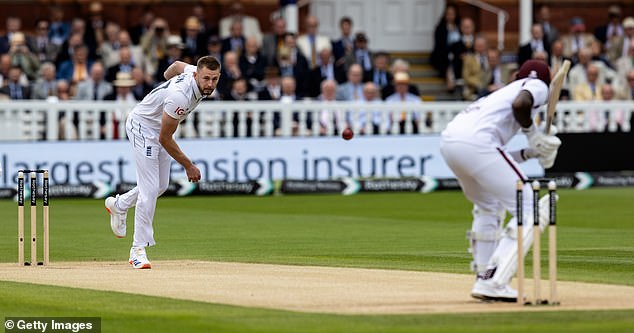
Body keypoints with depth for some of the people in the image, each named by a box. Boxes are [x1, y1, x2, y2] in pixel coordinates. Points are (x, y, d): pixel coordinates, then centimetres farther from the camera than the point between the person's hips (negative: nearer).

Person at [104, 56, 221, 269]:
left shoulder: (195, 71, -14)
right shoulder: (179, 96, -37)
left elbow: (176, 65, 11)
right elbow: (164, 138, -28)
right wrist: (188, 166, -20)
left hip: (159, 128, 9)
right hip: (143, 127, -9)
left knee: (161, 186, 16)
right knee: (150, 189, -14)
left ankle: (119, 204, 41)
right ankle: (138, 249, -10)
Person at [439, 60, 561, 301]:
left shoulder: (508, 89, 37)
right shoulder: (538, 87, 16)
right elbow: (519, 104, -10)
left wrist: (531, 152, 26)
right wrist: (532, 132, 6)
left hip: (448, 139, 8)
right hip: (475, 142, -8)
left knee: (488, 207, 31)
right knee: (530, 213, -3)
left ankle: (484, 279, 27)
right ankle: (493, 283, -14)